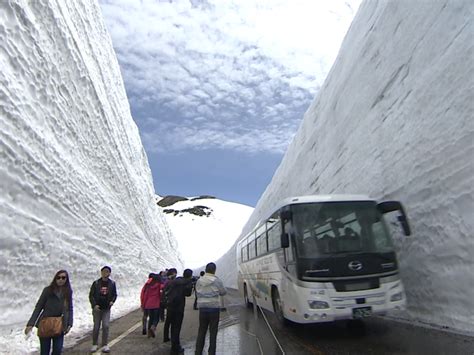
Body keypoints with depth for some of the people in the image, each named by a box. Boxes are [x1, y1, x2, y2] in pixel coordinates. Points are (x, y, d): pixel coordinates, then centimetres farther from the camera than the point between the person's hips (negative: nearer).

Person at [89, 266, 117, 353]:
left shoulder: (112, 283, 0)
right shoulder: (96, 283, -5)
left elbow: (114, 294, 10)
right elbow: (91, 295, -2)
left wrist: (112, 301, -9)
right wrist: (94, 305, -14)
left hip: (106, 308, 1)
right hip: (97, 309, -1)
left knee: (105, 326, -4)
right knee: (96, 327, 6)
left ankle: (105, 345, 7)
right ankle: (94, 344, 23)